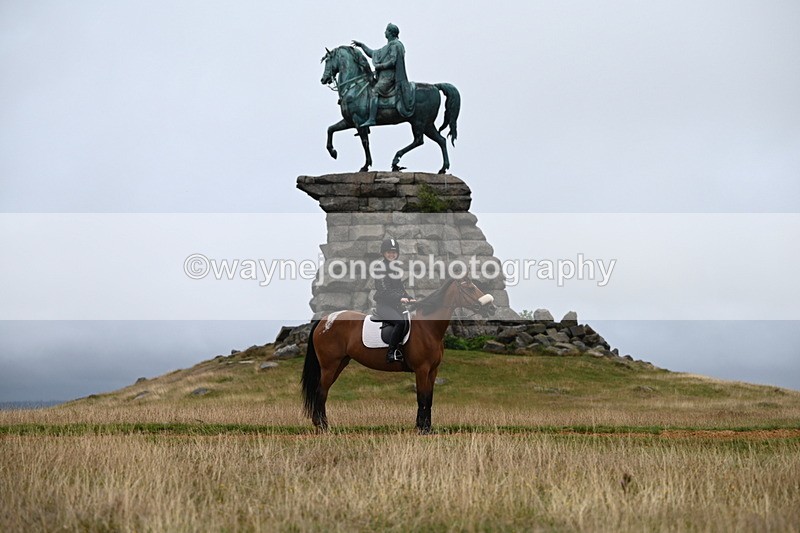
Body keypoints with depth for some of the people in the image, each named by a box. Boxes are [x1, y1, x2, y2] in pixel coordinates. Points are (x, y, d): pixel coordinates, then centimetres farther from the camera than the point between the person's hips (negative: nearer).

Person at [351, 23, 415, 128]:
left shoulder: (395, 45, -7)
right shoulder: (388, 46, 24)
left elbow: (392, 62, -18)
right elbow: (373, 54, 32)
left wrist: (379, 66, -11)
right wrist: (362, 45, 31)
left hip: (389, 76, -11)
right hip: (384, 76, 11)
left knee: (374, 91, -25)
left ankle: (371, 119, -35)